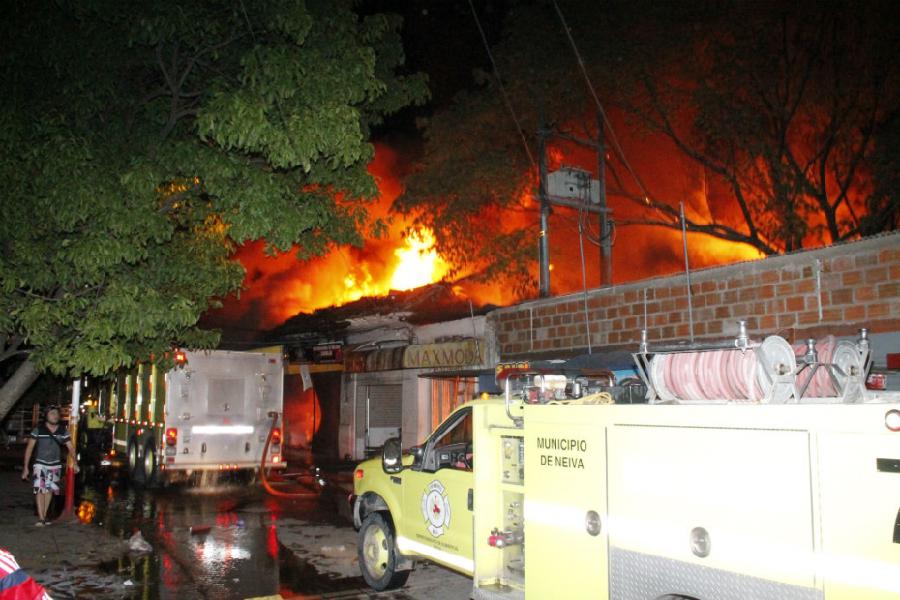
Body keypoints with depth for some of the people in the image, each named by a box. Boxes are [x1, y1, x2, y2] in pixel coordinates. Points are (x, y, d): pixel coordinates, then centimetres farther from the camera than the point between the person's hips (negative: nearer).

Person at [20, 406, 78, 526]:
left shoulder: (63, 431, -3)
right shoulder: (38, 430, -10)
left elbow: (71, 447, -4)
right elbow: (29, 448, -6)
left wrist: (75, 463, -14)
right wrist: (25, 467, -8)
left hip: (55, 465, 3)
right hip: (40, 464, -3)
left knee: (49, 490, 10)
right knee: (40, 489, -11)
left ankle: (44, 516, 21)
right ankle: (41, 518, -10)